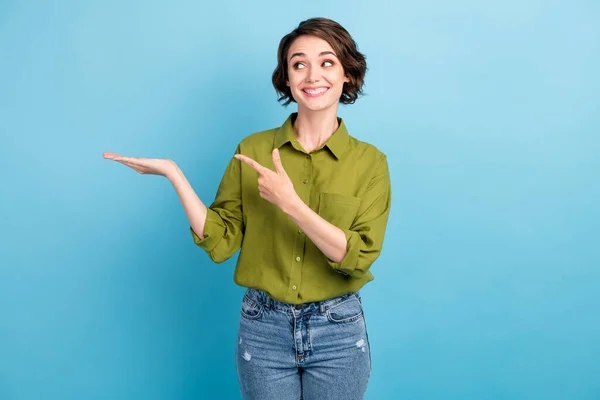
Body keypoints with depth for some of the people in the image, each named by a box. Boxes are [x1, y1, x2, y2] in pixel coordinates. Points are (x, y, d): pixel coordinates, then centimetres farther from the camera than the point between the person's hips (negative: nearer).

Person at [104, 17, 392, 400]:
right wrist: (174, 174, -14)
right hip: (263, 328, 1)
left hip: (338, 332, 0)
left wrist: (290, 203, -24)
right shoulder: (252, 150, -2)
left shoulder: (369, 161, -5)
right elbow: (220, 243, -6)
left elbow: (359, 258, -15)